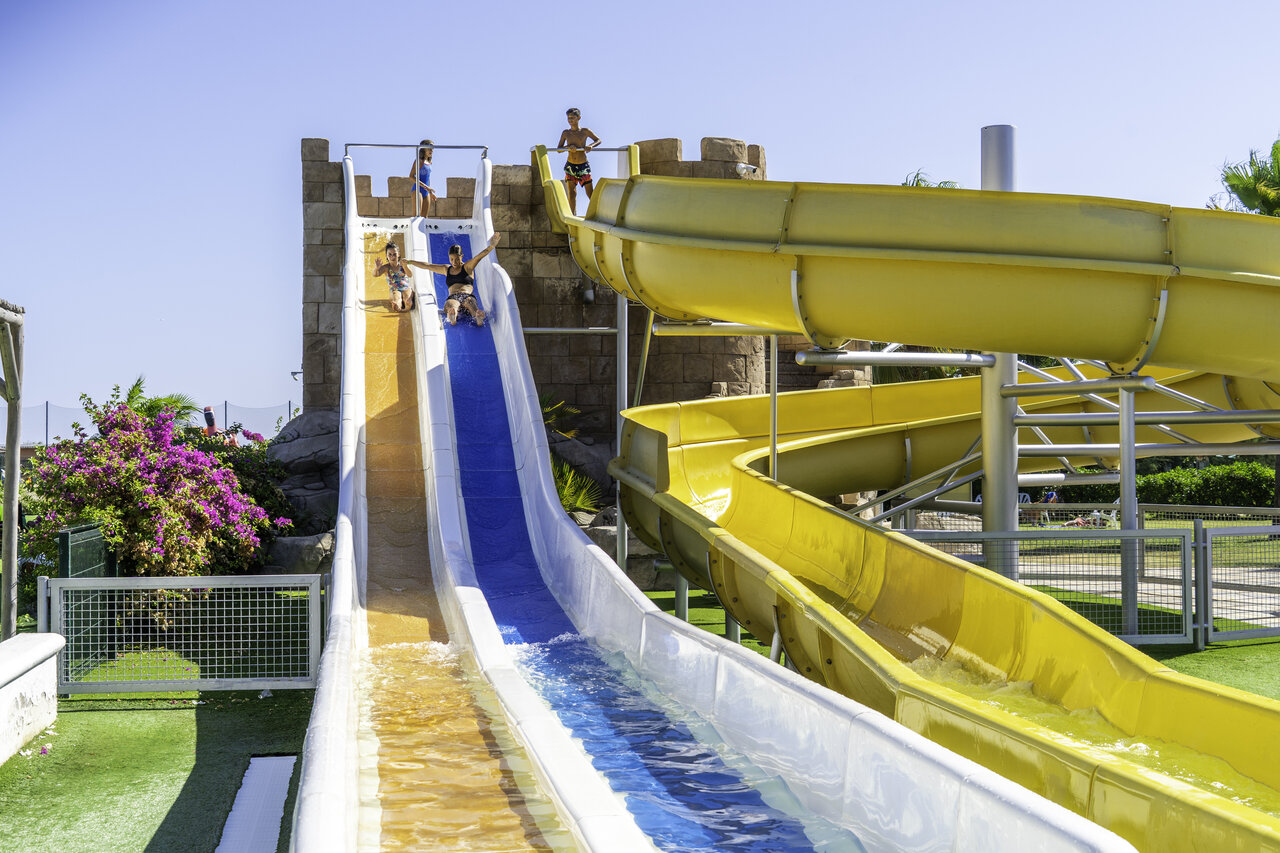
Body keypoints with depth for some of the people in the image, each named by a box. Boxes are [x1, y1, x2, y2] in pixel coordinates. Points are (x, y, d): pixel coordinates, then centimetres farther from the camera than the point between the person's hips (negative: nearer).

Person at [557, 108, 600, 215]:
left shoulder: (585, 131, -1)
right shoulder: (566, 133, 3)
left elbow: (598, 140, 10)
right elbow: (558, 149, 2)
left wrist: (591, 146, -11)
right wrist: (568, 147, -18)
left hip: (583, 166, -1)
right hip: (570, 166, 1)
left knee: (590, 194, -2)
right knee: (572, 193, -3)